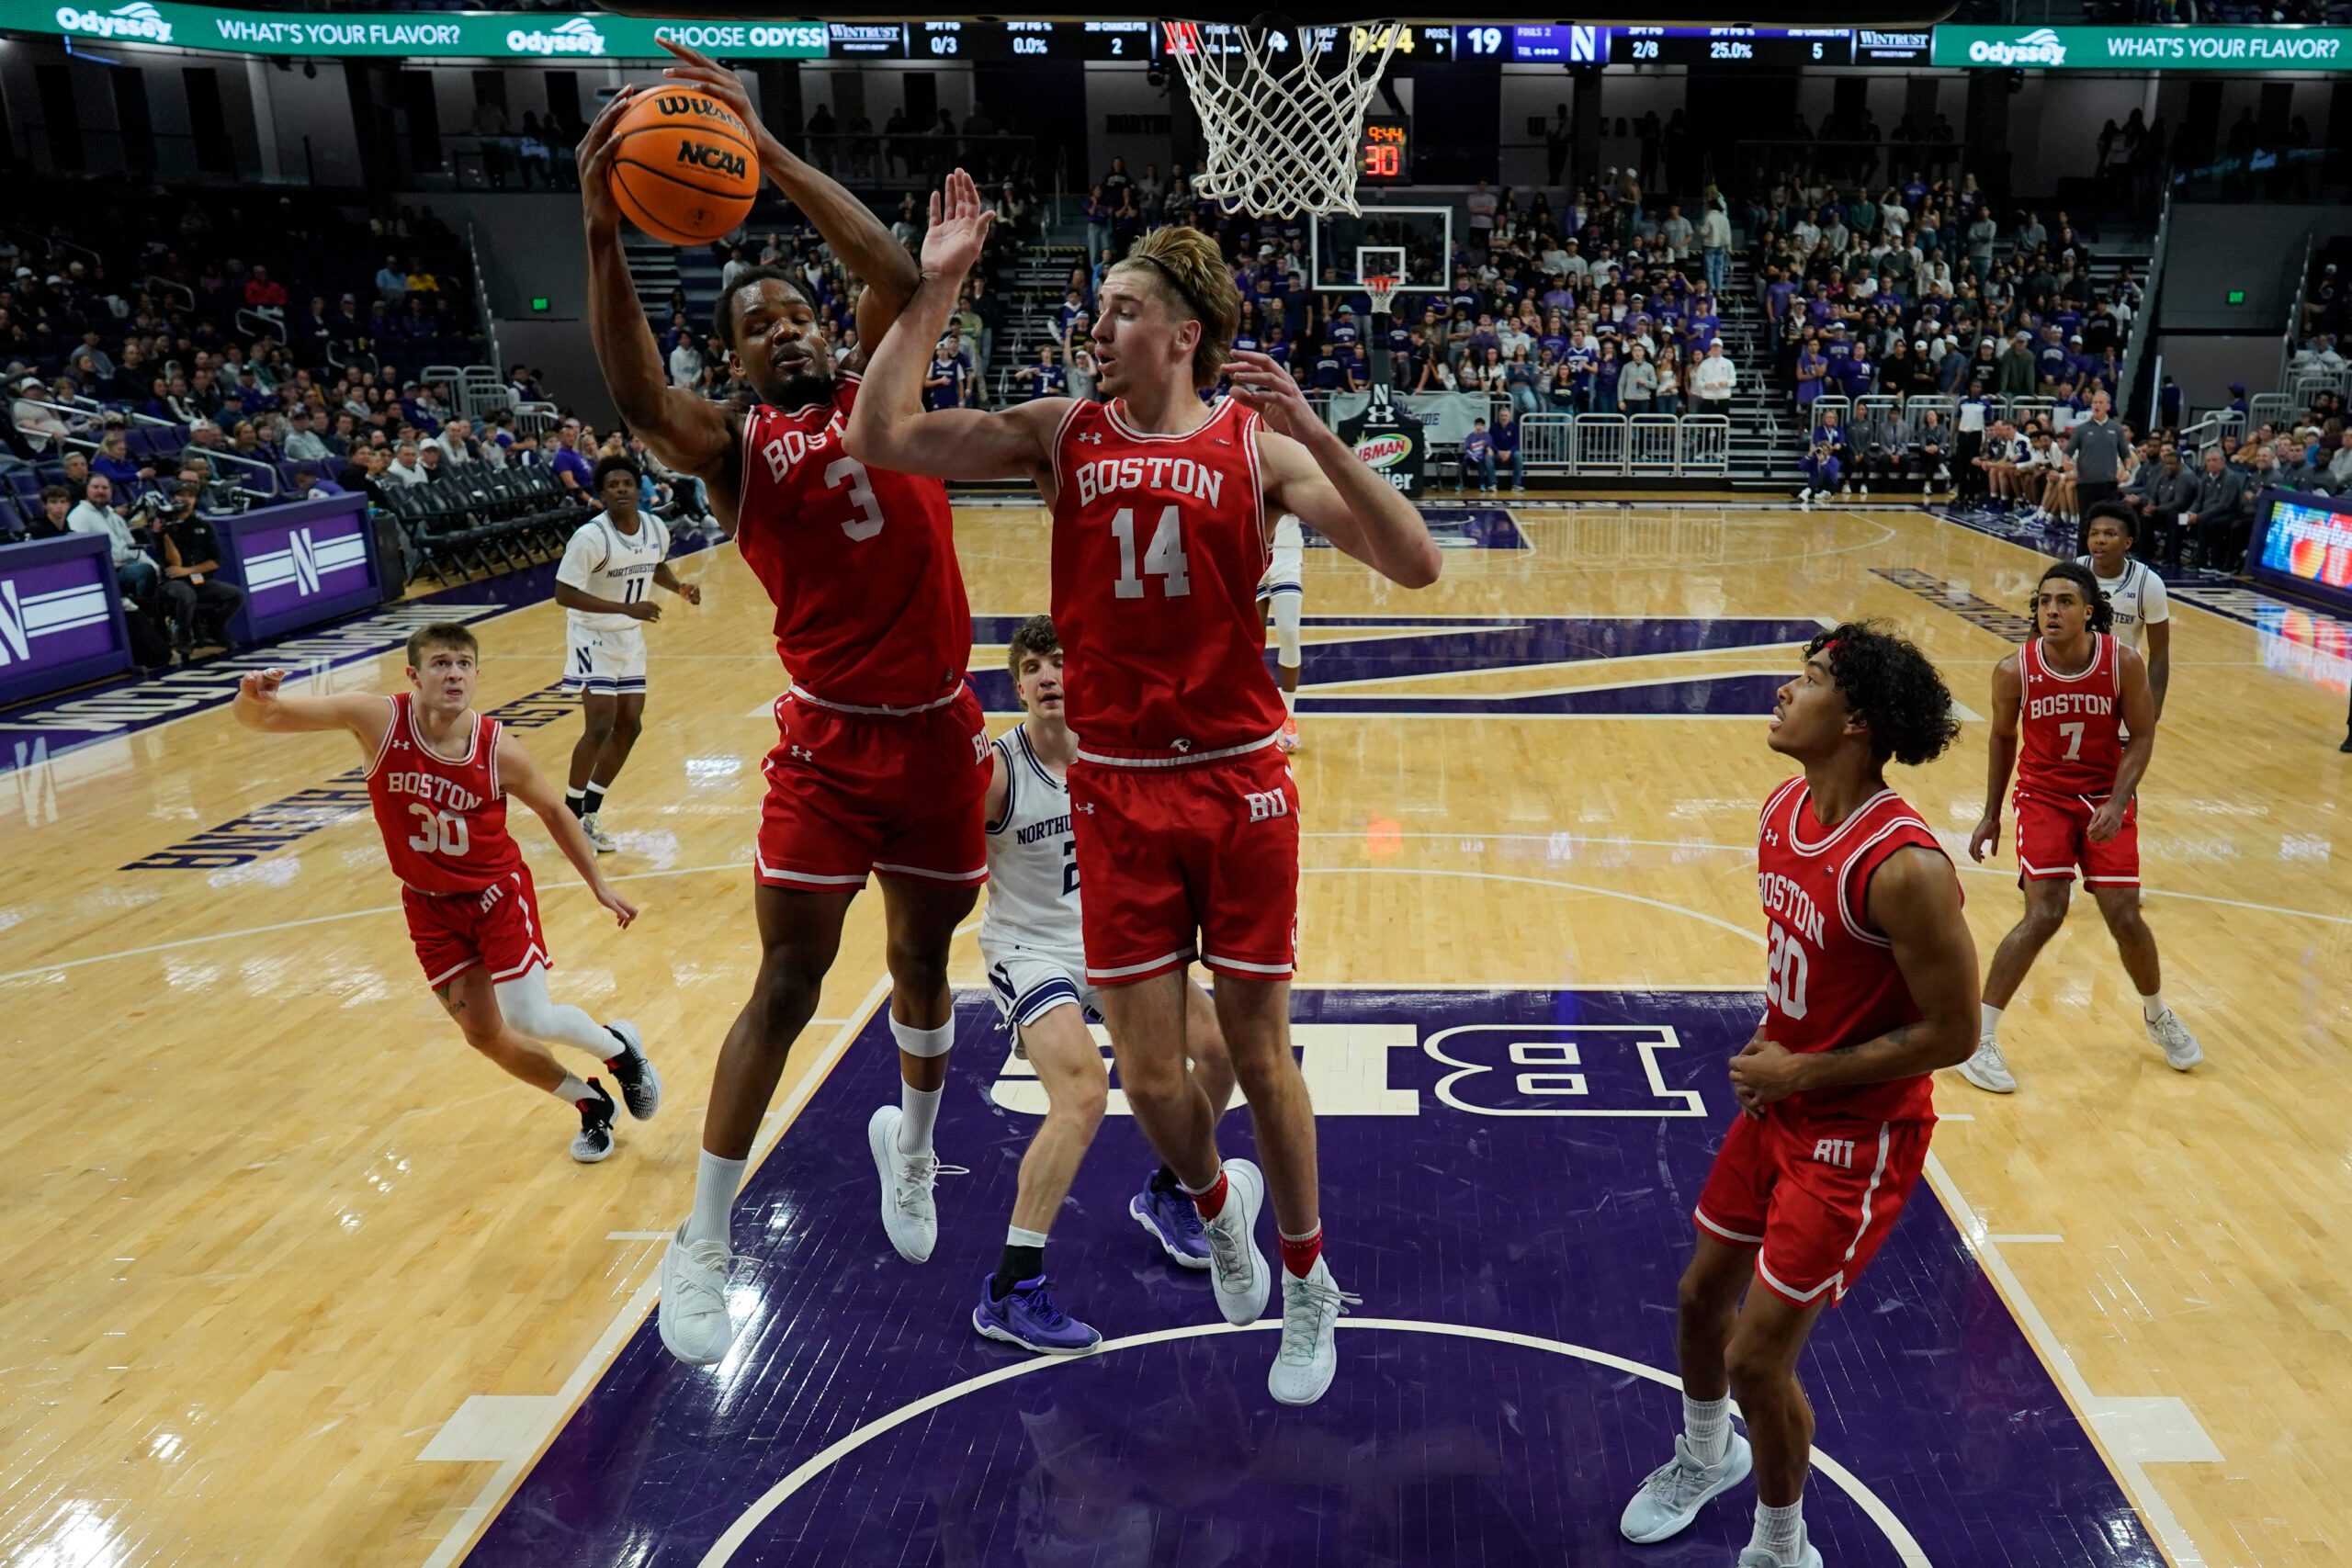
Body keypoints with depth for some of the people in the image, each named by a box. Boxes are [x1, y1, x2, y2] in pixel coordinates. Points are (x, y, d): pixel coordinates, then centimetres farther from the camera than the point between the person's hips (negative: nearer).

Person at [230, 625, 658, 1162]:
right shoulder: (378, 718, -20)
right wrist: (253, 700, -45)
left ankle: (620, 1046, 23)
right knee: (485, 1035, 7)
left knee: (531, 1021, -10)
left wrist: (598, 884, 3)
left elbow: (552, 811, -2)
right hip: (430, 905, 3)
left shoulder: (500, 751, -20)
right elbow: (263, 716, -20)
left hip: (497, 893, -2)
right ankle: (592, 1106, 30)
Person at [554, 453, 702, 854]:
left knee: (629, 726, 9)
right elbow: (564, 593, -24)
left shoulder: (656, 529, -3)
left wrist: (679, 587, -2)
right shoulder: (591, 536, -23)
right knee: (600, 727, -13)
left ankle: (590, 813, 23)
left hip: (630, 637, 7)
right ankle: (571, 817, 3)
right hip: (594, 636, -7)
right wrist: (626, 608, -31)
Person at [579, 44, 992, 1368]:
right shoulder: (734, 447, 1)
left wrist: (763, 145, -17)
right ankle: (704, 1245, 14)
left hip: (941, 731, 2)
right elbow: (637, 394, -21)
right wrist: (604, 228, -32)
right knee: (788, 982, -1)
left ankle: (912, 1142, 44)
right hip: (830, 741, -2)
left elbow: (896, 273, -12)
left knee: (924, 961, 15)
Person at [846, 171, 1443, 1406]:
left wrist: (1315, 434, -24)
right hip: (1119, 792, 2)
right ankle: (1219, 1205, 41)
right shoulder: (1062, 433, 1)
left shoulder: (1258, 447, -4)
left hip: (1239, 784, -1)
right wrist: (936, 286, -12)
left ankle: (1308, 1283, 34)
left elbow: (1415, 565, -13)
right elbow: (881, 437, -9)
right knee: (1148, 1079, 5)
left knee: (1259, 1054, 9)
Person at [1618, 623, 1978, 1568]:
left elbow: (1951, 1031, -22)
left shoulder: (1902, 866, -28)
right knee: (1702, 1293, 20)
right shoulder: (1784, 810, -3)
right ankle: (1708, 1456, 50)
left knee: (1758, 1356, -2)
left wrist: (1799, 1074, -19)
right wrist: (1769, 1046, 3)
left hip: (1858, 1136, -8)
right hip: (1779, 1098, 8)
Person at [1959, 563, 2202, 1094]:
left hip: (2106, 796, 1)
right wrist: (1991, 814, 7)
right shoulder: (2014, 671, -15)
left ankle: (2158, 1016, 32)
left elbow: (2141, 737, -6)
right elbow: (2003, 738, 1)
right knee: (2044, 915, -14)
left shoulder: (2124, 663, -16)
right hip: (2044, 796, -1)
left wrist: (2117, 804, -19)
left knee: (2124, 916, 1)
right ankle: (1978, 1039, -6)